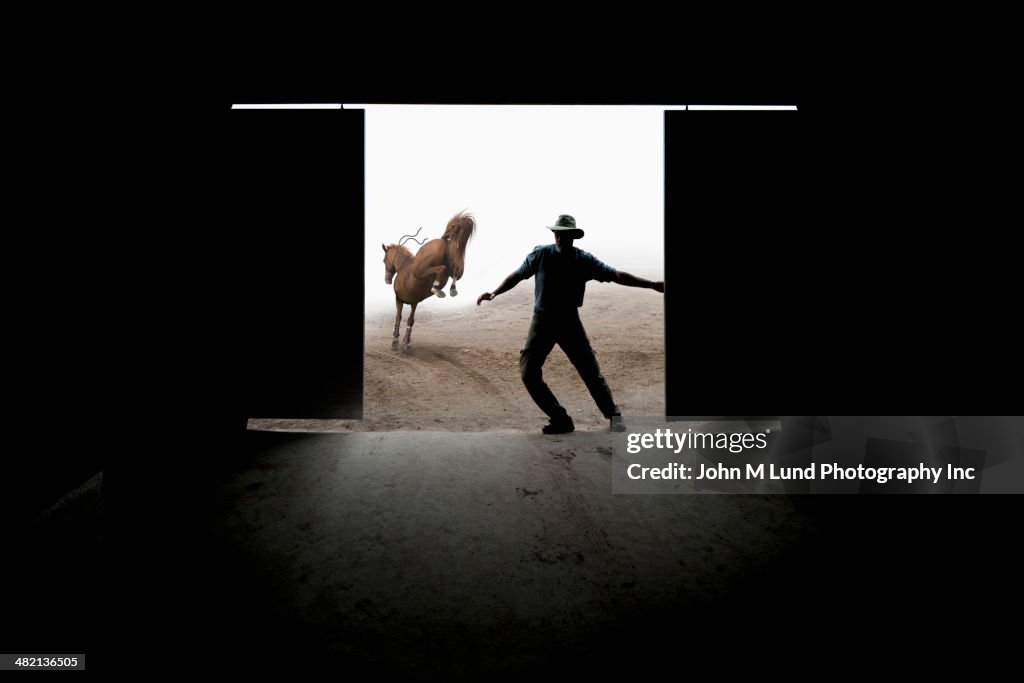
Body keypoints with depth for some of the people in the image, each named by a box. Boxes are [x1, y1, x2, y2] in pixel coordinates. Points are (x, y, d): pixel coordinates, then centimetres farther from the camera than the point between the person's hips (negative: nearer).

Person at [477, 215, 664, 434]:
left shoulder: (584, 260, -3)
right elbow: (517, 276, 6)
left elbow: (616, 276, -2)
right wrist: (494, 293, -3)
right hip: (542, 321, 1)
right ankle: (560, 419, 3)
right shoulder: (540, 254, -4)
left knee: (591, 372, -1)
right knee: (528, 373, -8)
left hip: (569, 321, 0)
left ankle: (613, 415, 19)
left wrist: (652, 284, -6)